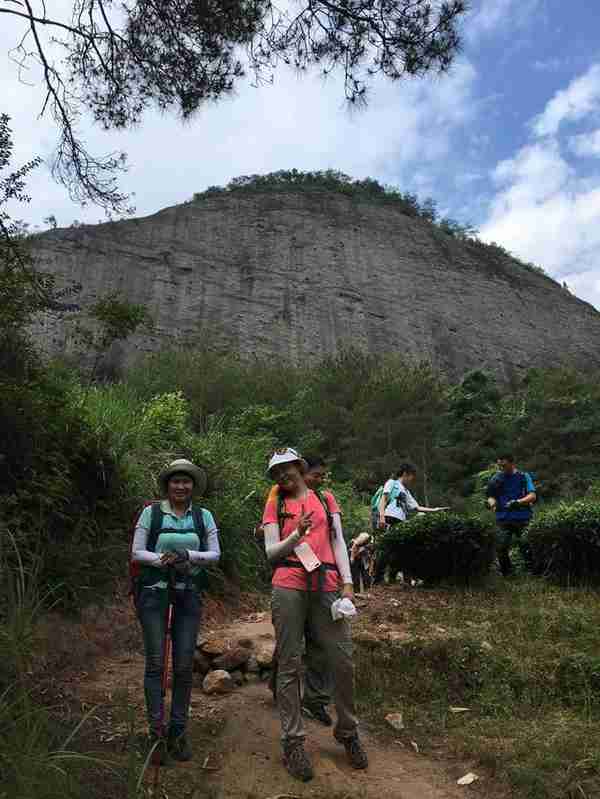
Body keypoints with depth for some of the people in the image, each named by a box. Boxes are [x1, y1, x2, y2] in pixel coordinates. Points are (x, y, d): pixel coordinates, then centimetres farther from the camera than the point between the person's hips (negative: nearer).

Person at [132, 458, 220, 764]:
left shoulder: (203, 516, 5)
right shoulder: (151, 512, 0)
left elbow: (215, 554, 3)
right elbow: (136, 551, -2)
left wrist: (189, 555, -15)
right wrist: (162, 559, -19)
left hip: (189, 594, 2)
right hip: (154, 592, -2)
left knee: (184, 665, 5)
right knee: (155, 662, 0)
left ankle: (178, 732, 19)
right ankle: (157, 733, 13)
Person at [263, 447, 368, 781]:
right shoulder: (275, 505, 9)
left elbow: (338, 542, 10)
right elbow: (271, 552, 4)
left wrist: (347, 582, 1)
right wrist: (296, 535, -14)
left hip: (327, 586, 1)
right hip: (289, 587, -1)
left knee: (343, 660, 2)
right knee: (290, 665, 2)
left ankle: (348, 732, 23)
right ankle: (293, 741, 14)